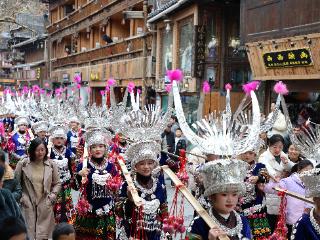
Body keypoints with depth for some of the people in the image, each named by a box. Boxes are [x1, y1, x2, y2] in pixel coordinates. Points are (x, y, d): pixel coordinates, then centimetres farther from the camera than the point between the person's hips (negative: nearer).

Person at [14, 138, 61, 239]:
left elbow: (57, 183, 12)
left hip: (45, 205, 1)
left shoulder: (51, 165, 4)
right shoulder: (23, 164, 0)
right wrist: (20, 197, -3)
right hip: (28, 205, -1)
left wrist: (52, 195, -2)